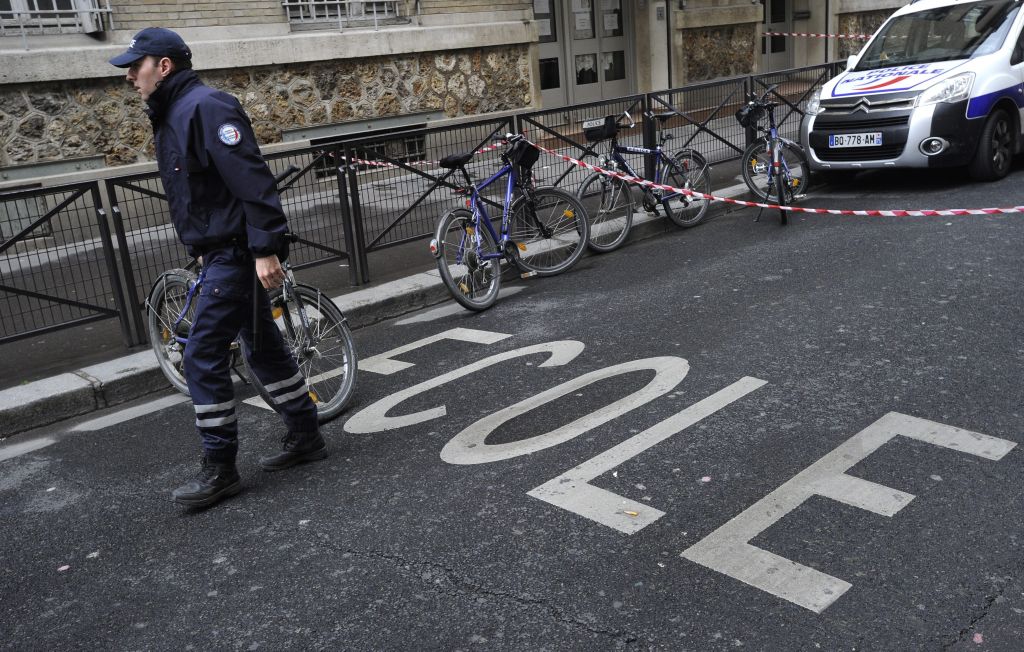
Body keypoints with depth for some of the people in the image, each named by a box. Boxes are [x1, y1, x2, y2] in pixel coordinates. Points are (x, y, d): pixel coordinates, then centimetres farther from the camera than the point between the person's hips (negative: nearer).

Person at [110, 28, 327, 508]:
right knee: (262, 347, 15)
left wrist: (265, 249, -27)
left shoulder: (205, 107, -15)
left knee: (202, 357, -7)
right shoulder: (172, 117, 16)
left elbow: (252, 180, -23)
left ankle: (219, 470, 3)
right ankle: (305, 437, 26)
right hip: (224, 253, 10)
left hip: (238, 254, -10)